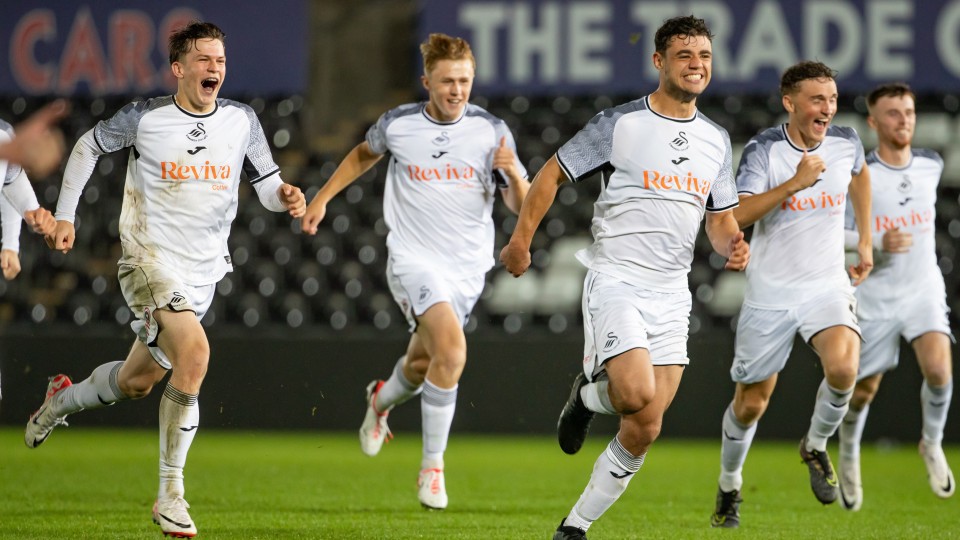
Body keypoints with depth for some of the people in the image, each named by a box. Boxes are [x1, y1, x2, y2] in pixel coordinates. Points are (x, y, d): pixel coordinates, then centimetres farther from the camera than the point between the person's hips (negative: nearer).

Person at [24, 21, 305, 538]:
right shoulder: (144, 118, -8)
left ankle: (63, 399, 50)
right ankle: (170, 496, -19)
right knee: (193, 352, -27)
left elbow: (266, 182, 8)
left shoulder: (241, 120, 0)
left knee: (136, 381, 16)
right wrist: (65, 214, 6)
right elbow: (89, 146, 7)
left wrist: (284, 197, -16)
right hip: (149, 260, -5)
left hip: (204, 272, 5)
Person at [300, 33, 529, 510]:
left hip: (467, 268, 3)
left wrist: (513, 174, -22)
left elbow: (521, 206, -1)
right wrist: (322, 197, 19)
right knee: (452, 350, -24)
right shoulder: (398, 125, -3)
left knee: (422, 365, 15)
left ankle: (381, 400, 53)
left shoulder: (491, 130, -3)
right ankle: (432, 467, -12)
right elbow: (364, 153, 20)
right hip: (413, 259, -3)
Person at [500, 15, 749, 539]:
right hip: (615, 278, -5)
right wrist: (521, 238, -2)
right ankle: (588, 394, 10)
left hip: (671, 294, 5)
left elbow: (720, 220, 19)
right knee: (637, 394, -26)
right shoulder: (620, 124, -5)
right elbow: (552, 174, 2)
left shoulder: (716, 140, 11)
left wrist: (733, 244, -3)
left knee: (643, 430, -1)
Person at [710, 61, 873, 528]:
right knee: (751, 403, 8)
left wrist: (865, 242, 21)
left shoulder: (846, 142, -2)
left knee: (843, 368, -29)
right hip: (771, 292, -1)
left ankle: (816, 447, 0)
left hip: (827, 284, 1)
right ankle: (729, 487, 35)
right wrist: (795, 182, -31)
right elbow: (736, 215, -24)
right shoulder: (764, 149, -12)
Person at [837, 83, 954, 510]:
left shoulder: (931, 165, -1)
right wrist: (877, 242, -25)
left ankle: (932, 443, 3)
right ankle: (849, 456, 37)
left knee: (938, 370, -23)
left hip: (924, 291, 2)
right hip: (876, 297, -2)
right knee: (864, 390, 8)